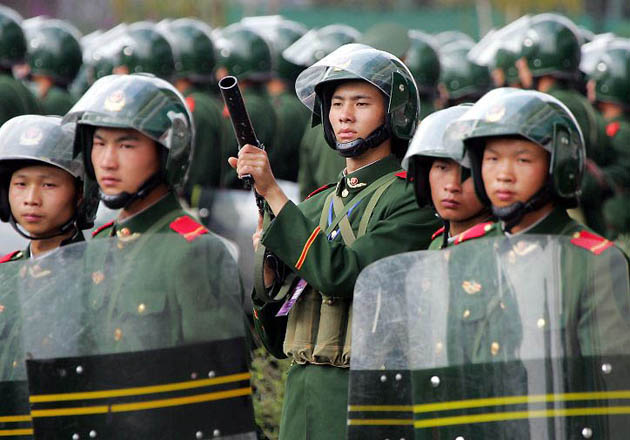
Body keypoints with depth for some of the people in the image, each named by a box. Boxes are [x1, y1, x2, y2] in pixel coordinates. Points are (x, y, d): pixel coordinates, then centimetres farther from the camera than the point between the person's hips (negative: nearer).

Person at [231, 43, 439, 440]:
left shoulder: (411, 199, -4)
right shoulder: (315, 206, 16)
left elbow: (344, 273, -19)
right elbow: (278, 341, 15)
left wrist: (273, 193, -15)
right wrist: (267, 270, -4)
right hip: (303, 401, 6)